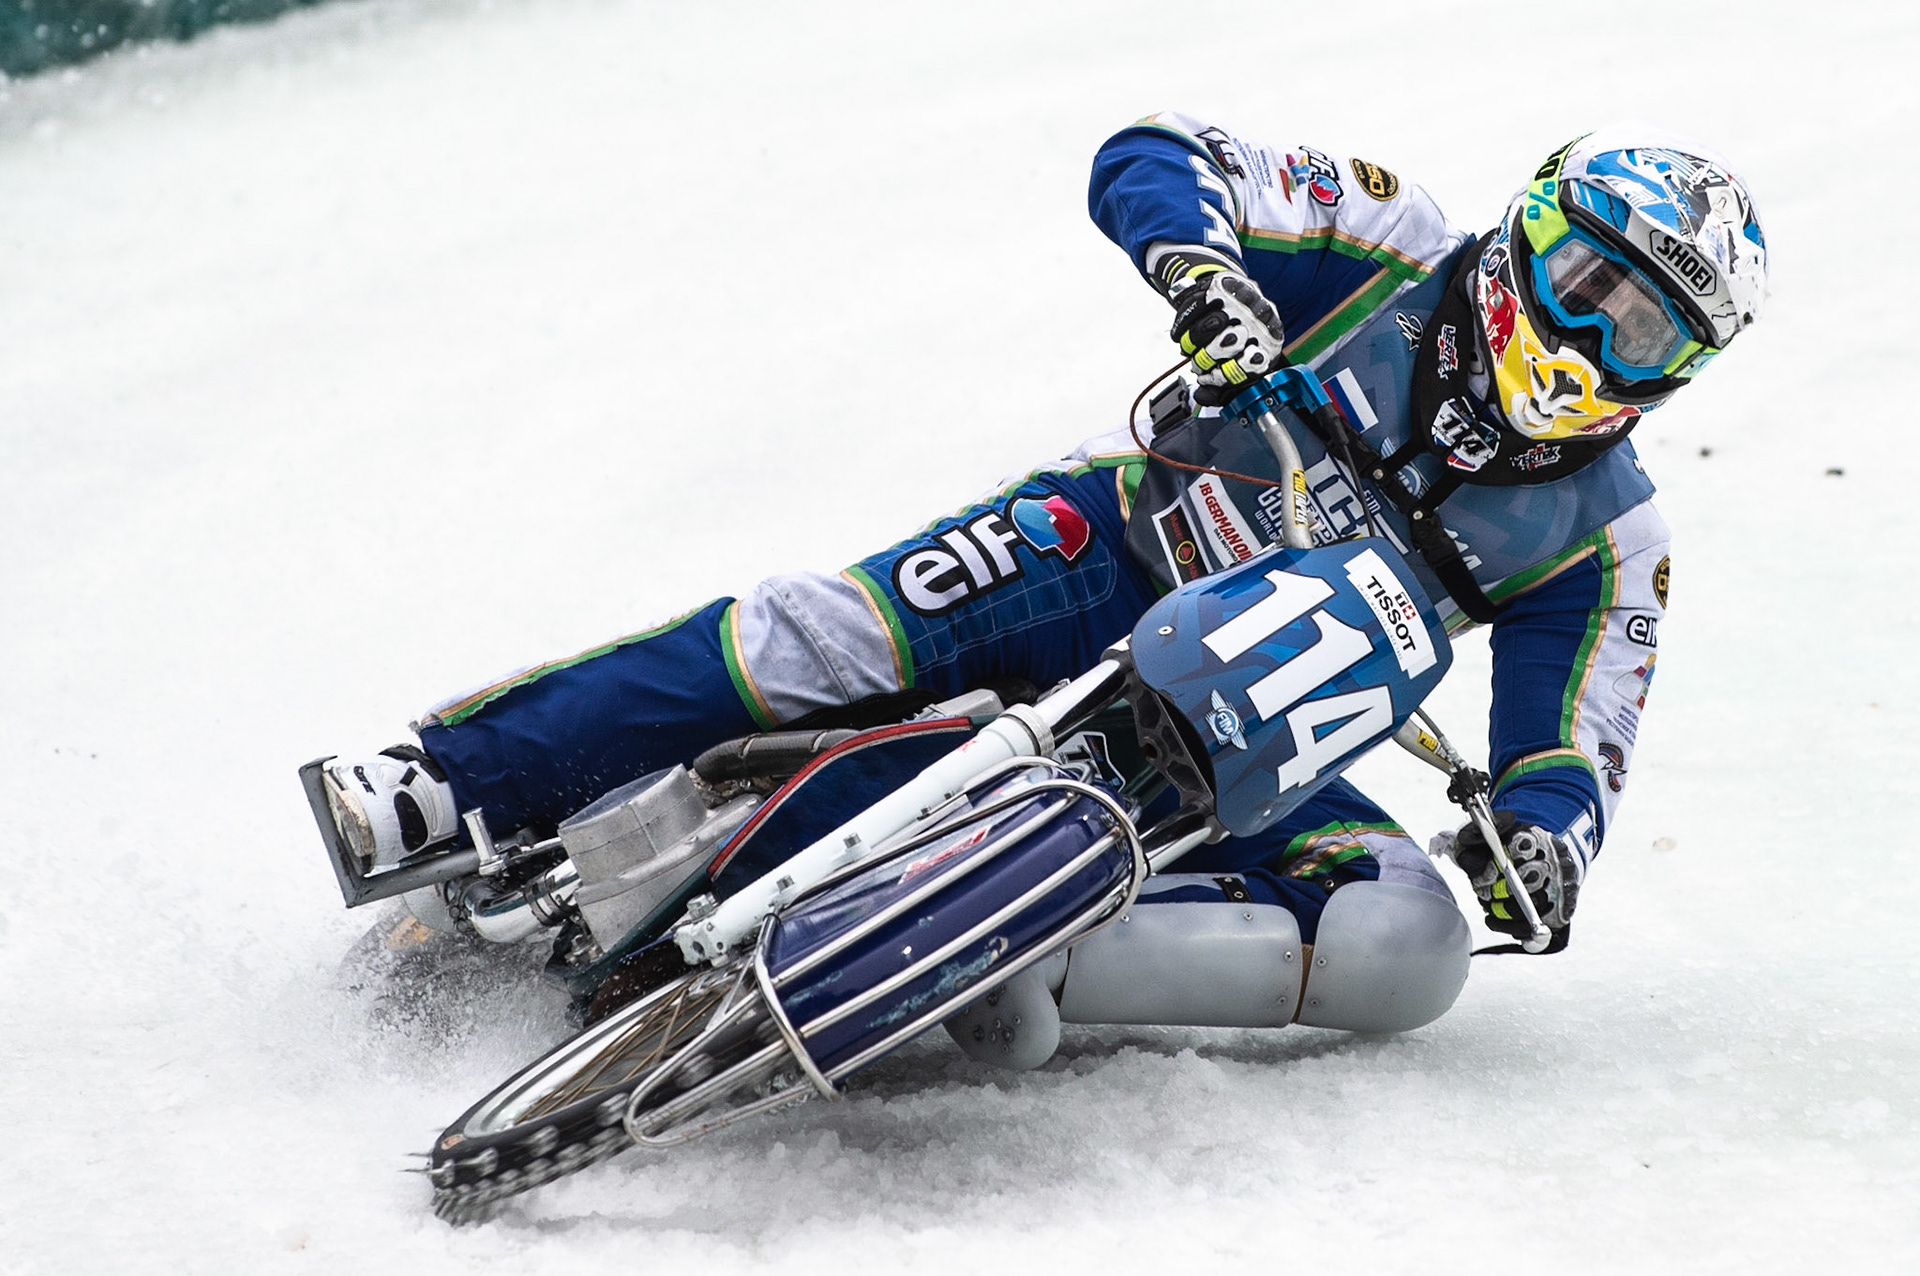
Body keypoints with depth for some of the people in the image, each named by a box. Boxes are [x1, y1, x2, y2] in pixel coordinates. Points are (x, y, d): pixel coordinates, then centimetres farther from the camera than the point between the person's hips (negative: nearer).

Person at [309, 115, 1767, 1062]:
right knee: (836, 635, -28)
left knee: (1411, 947, -24)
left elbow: (1574, 747, -1)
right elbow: (1147, 157, -4)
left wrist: (1548, 832, -26)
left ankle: (1041, 961, -33)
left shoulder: (1605, 529, 1)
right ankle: (450, 788, -23)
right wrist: (1203, 262, -27)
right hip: (1112, 555, -2)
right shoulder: (1397, 248, -2)